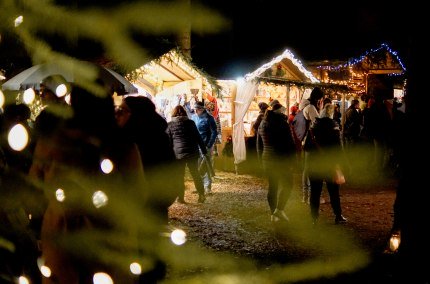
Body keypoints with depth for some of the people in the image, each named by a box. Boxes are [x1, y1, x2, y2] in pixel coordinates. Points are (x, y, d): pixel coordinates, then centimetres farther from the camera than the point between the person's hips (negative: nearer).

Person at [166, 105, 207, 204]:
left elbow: (168, 141, 3)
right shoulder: (190, 122, 5)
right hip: (192, 152, 2)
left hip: (178, 154, -1)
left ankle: (180, 197, 8)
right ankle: (201, 195, 10)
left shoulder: (170, 125, 2)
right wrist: (204, 150, 10)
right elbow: (198, 137, 5)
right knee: (196, 174, 12)